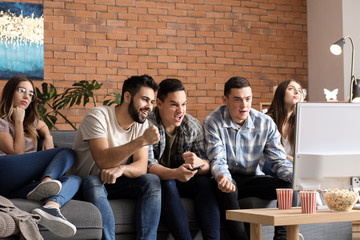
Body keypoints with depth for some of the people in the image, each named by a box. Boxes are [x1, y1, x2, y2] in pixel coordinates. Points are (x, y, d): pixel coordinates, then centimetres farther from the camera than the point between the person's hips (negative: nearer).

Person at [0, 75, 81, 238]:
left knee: (74, 180, -21)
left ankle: (50, 207, -51)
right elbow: (17, 152, -1)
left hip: (25, 184, 7)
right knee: (67, 153, -14)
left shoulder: (30, 120, 31)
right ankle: (46, 182, -42)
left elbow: (43, 126, 52)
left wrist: (48, 137, 29)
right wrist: (18, 121, 2)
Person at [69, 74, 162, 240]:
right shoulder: (99, 116, -18)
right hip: (86, 182, -5)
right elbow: (103, 160, -32)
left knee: (152, 181, -20)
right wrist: (142, 141, -38)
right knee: (93, 182, -38)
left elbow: (141, 166, -10)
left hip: (115, 183, 5)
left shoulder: (141, 124, 1)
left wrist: (121, 168, -33)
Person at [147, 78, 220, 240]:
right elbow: (148, 165, -26)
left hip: (181, 181, 4)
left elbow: (207, 168, -8)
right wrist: (174, 173, -47)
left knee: (205, 183, -24)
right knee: (167, 184, -34)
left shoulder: (194, 126, -4)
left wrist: (198, 163, -35)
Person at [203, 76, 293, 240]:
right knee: (226, 188, -38)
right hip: (229, 178, -3)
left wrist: (294, 176, -26)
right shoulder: (213, 122, -10)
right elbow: (217, 159, -17)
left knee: (289, 184, -22)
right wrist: (223, 177, -42)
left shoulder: (266, 123, -3)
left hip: (253, 179, 3)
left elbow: (278, 161, -4)